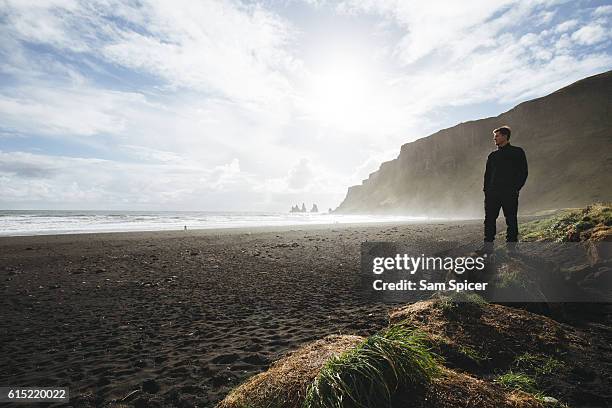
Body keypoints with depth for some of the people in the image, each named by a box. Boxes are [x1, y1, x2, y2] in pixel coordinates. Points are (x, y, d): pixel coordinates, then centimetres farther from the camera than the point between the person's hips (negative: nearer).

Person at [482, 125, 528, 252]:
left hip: (510, 194, -4)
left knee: (511, 220, 0)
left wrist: (516, 188, -10)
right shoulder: (493, 155, 18)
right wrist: (486, 188, 5)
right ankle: (488, 246, 3)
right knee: (489, 219, -1)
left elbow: (523, 172, 1)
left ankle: (511, 247, 7)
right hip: (492, 193, 4)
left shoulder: (517, 152, 6)